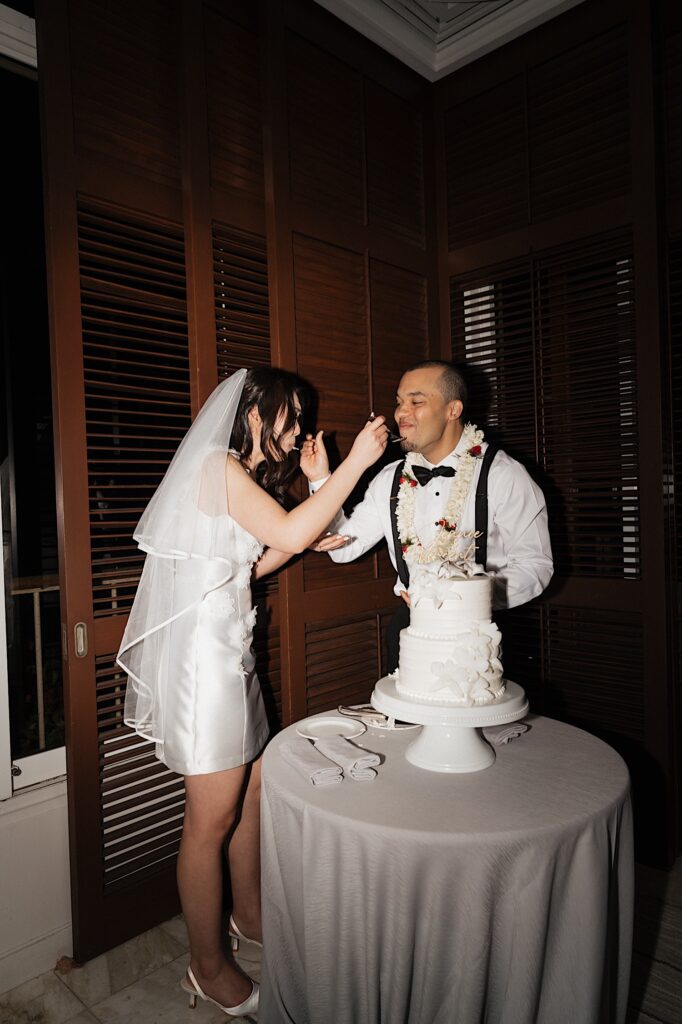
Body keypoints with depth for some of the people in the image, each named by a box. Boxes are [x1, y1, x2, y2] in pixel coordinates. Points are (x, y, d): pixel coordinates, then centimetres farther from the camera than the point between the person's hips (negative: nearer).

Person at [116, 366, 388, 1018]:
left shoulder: (245, 477, 17)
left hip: (231, 654, 10)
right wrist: (355, 462, -20)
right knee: (211, 818, 4)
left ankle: (248, 914, 41)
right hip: (201, 653, -10)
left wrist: (306, 535, 8)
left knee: (252, 792, 19)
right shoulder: (216, 465, -13)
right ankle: (207, 966, 24)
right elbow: (289, 533, -25)